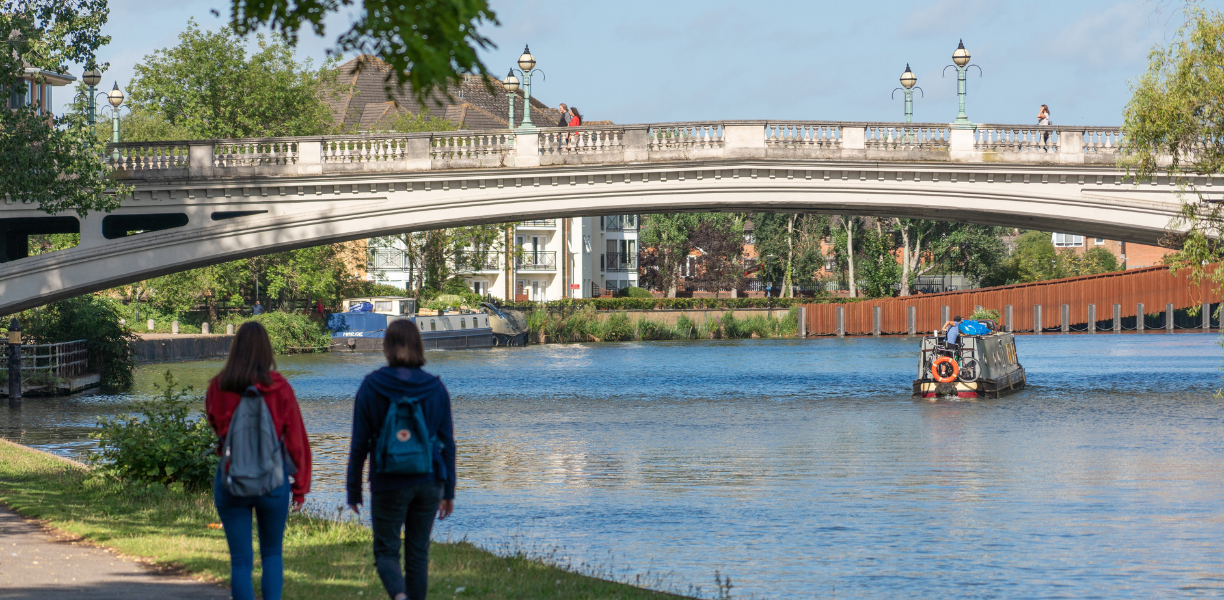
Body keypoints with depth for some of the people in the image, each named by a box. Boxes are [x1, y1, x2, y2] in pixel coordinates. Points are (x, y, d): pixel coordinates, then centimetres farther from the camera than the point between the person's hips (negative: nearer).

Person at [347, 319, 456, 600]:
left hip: (389, 483, -2)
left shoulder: (371, 387, -7)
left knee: (386, 552, 5)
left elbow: (359, 444, -5)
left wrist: (353, 490, 3)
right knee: (418, 554, 12)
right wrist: (448, 490, 10)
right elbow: (447, 443, 3)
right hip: (428, 482, 2)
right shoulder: (435, 387, 0)